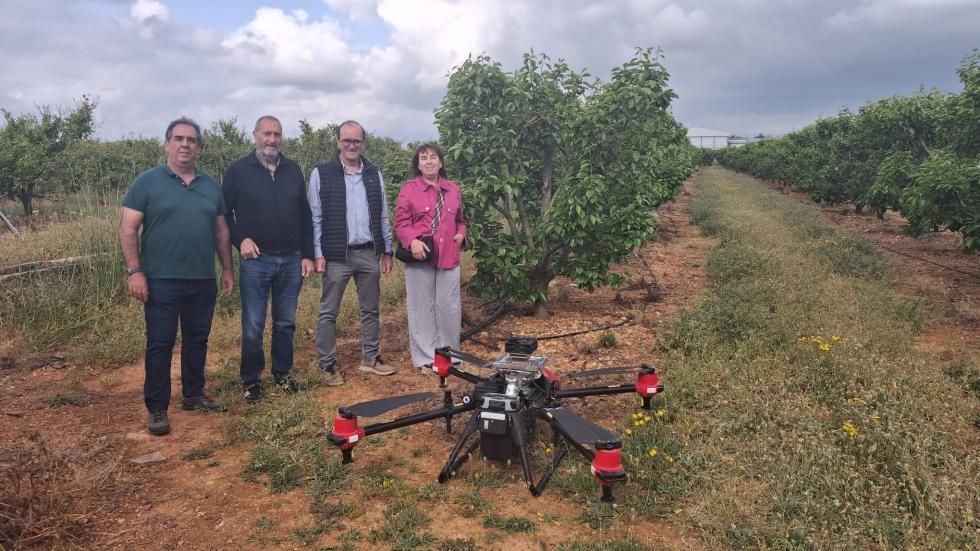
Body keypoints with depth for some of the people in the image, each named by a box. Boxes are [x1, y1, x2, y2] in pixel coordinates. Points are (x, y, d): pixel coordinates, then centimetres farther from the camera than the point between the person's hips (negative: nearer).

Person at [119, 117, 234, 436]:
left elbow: (221, 231, 15)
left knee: (197, 340, 14)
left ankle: (194, 394, 28)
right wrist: (134, 271, -13)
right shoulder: (147, 182, -3)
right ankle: (157, 408, 11)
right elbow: (128, 229, -6)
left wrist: (227, 269, 13)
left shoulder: (210, 185, 11)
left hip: (203, 281, 4)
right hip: (162, 281, -4)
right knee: (160, 345, 1)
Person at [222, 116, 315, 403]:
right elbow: (224, 212, 2)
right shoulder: (238, 170, 0)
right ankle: (250, 380, 15)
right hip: (255, 260, -3)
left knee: (286, 322, 12)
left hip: (291, 260, 3)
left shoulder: (293, 170, 9)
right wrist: (240, 239, -13)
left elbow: (305, 215, 10)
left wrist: (307, 255, 5)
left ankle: (282, 373, 26)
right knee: (253, 325, 2)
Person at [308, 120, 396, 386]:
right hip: (337, 255, -4)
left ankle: (370, 357, 26)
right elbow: (315, 218, -5)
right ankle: (327, 364, 14)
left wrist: (387, 251, 9)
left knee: (371, 309, 13)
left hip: (369, 254, 4)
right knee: (328, 312, 3)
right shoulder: (321, 173, -3)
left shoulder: (374, 174, 8)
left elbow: (383, 216, 11)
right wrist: (317, 254, -10)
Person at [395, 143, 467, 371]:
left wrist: (461, 234, 1)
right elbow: (401, 223, -4)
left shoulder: (453, 189, 12)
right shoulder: (409, 189, 0)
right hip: (420, 257, -3)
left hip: (449, 257, 4)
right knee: (422, 307, 3)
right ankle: (425, 358, 12)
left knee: (449, 307, 7)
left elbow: (460, 220, 21)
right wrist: (413, 241, -20)